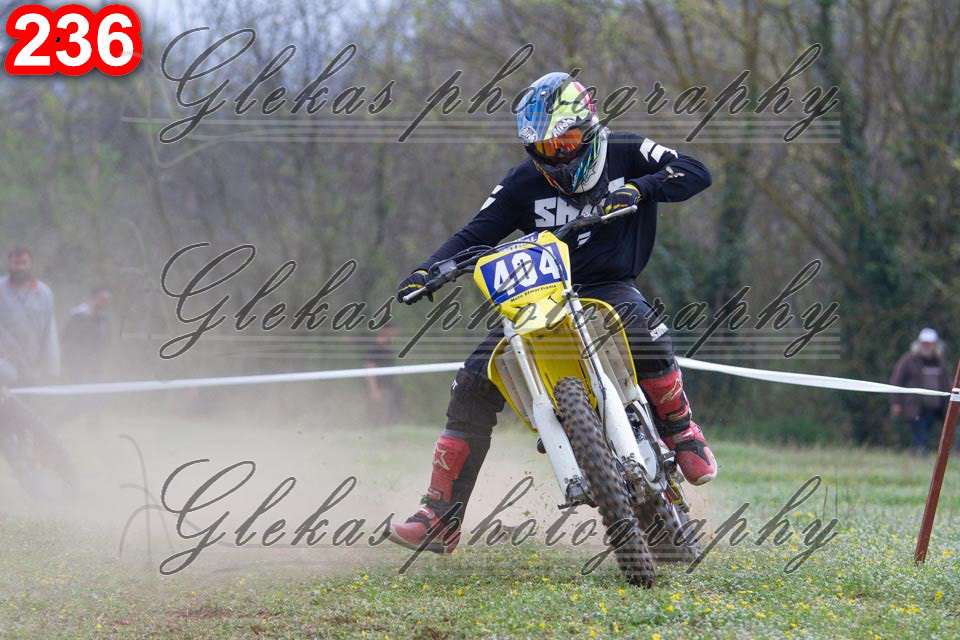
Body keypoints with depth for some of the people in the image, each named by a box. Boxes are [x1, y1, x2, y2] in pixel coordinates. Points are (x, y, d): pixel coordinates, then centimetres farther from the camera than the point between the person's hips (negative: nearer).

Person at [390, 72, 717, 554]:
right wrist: (426, 271, -15)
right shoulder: (523, 184, 3)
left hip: (609, 288, -3)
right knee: (474, 383, -13)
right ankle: (440, 518, -10)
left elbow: (695, 173, -12)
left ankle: (682, 433, -11)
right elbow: (475, 234, 2)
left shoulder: (626, 155, -3)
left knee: (646, 336, -39)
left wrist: (638, 189, -29)